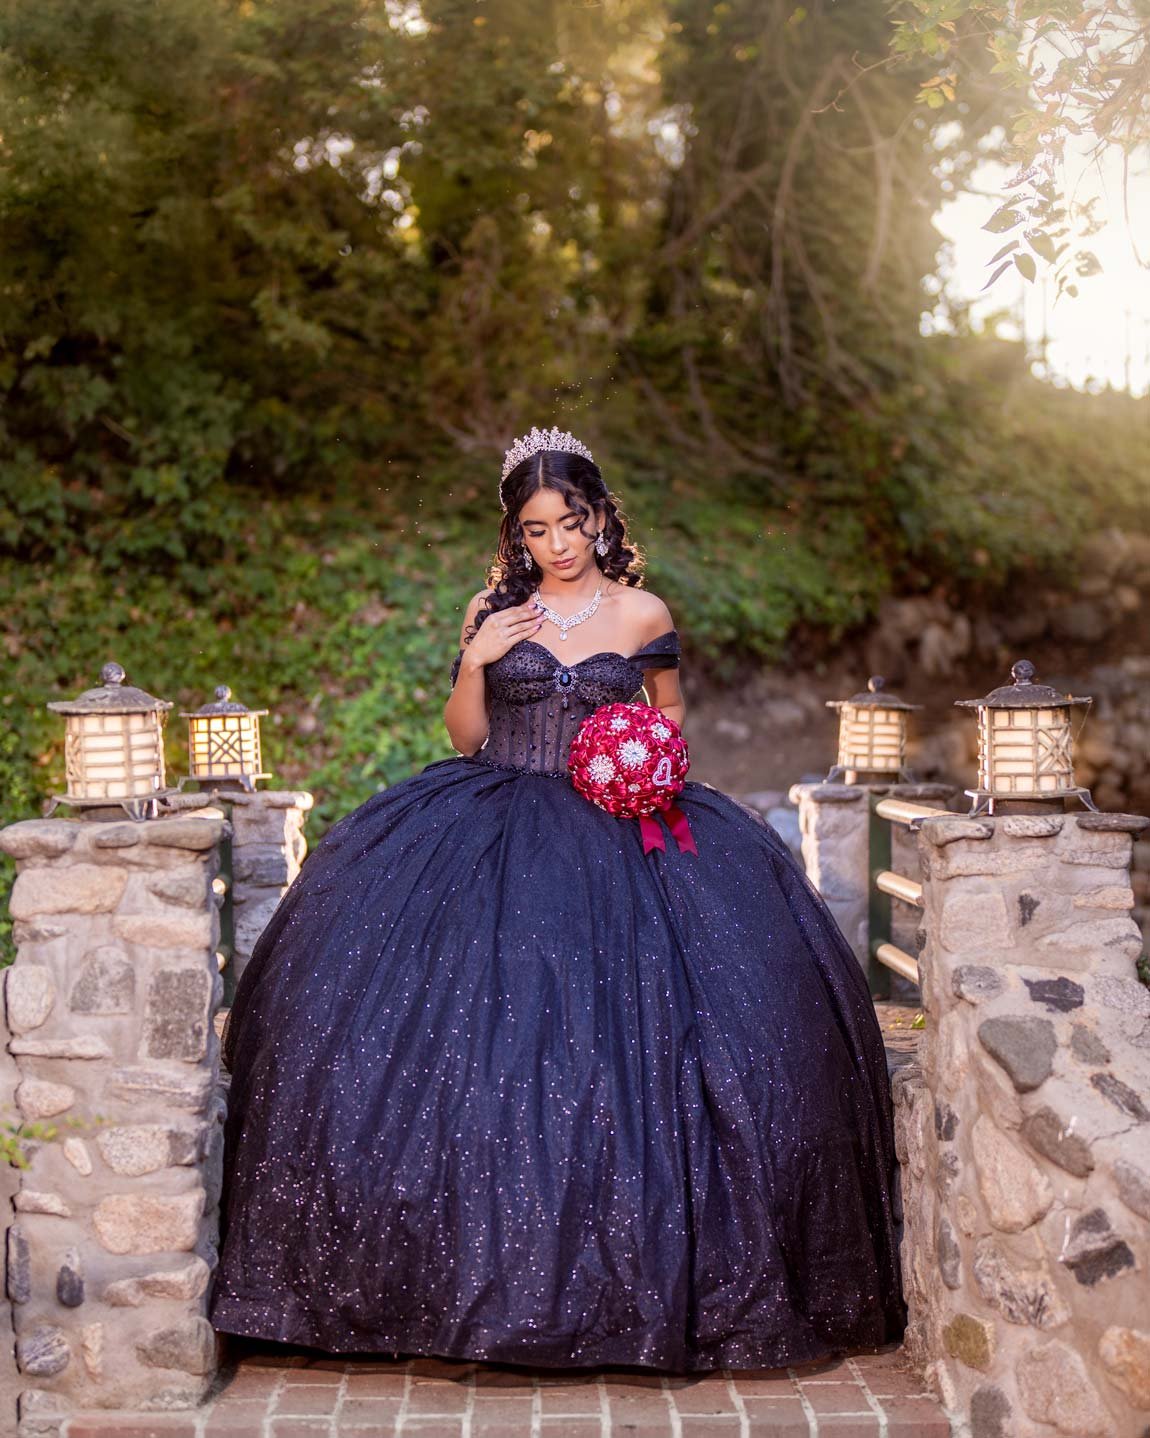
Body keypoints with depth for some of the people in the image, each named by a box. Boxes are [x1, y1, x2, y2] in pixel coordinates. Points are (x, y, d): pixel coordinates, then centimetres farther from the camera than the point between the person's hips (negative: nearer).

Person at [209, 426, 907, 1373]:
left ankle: (630, 1262, -5)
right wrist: (476, 662, -6)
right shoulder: (493, 613, 8)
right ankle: (485, 1253, -8)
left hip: (616, 823, -1)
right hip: (496, 822, 1)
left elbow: (671, 715, 18)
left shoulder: (642, 614, 6)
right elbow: (464, 738, 10)